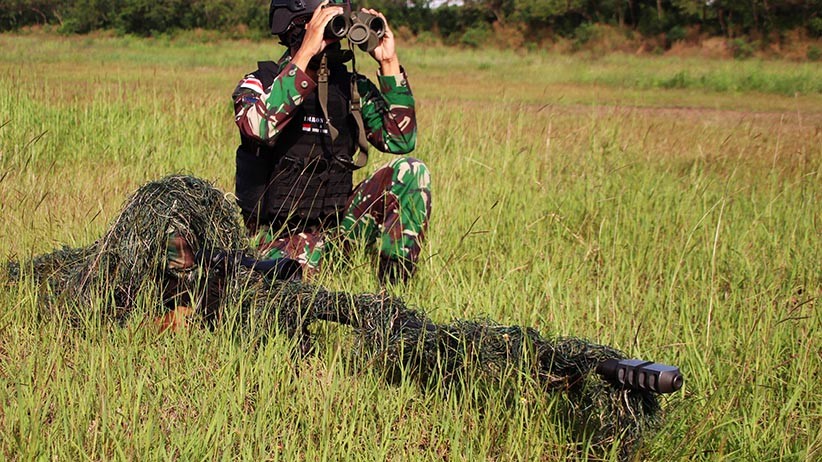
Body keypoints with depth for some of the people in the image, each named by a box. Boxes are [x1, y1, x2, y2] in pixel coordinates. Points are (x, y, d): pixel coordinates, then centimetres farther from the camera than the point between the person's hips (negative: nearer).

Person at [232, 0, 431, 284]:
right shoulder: (259, 84, -5)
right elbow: (260, 127, -30)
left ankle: (394, 289, -12)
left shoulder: (353, 88, 6)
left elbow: (401, 140, -5)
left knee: (411, 172, -14)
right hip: (280, 234, -5)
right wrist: (306, 53, -30)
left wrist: (389, 62, -11)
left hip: (338, 223, 5)